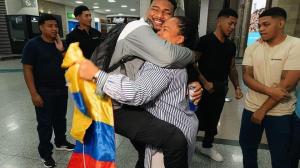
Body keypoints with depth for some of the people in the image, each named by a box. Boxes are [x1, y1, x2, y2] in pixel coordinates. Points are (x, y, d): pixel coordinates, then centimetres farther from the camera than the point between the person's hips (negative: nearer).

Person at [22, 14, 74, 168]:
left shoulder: (60, 44, 5)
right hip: (44, 92, -5)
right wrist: (34, 94, -17)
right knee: (45, 123, 5)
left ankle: (61, 142, 37)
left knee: (61, 118, 17)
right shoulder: (32, 44, -10)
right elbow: (27, 70, -12)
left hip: (61, 89, 5)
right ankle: (45, 153, 22)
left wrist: (61, 50, -12)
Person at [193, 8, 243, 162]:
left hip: (222, 88, 6)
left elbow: (232, 68, 14)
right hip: (205, 87, -6)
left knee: (214, 119, 16)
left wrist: (237, 87, 5)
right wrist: (205, 83, -20)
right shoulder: (205, 40, -12)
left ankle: (207, 146, 36)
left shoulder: (231, 46, 8)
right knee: (198, 119, 3)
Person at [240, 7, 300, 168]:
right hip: (251, 108, 4)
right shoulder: (252, 48, 1)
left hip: (279, 113, -3)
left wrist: (262, 110, -14)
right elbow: (246, 77, -5)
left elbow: (287, 84, -18)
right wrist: (270, 90, -22)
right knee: (247, 147, 18)